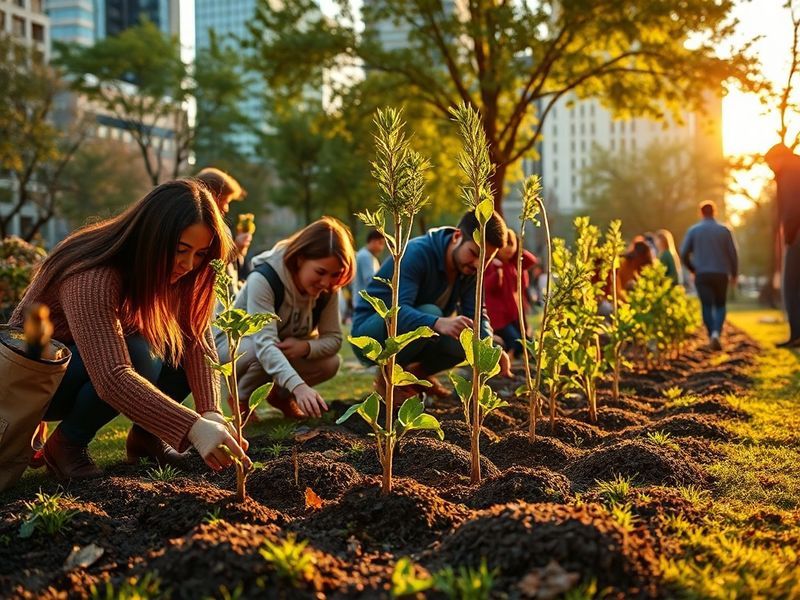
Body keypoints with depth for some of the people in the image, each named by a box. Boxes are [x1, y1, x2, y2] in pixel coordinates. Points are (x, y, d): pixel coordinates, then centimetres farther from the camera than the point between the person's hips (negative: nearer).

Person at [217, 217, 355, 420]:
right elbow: (264, 344, -44)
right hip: (232, 345, -5)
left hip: (287, 350, 5)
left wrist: (305, 347, -37)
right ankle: (241, 399, -7)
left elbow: (333, 338, -13)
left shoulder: (328, 289, -15)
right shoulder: (264, 278, -33)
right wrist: (299, 386, -59)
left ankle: (280, 395, 8)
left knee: (330, 363, -19)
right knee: (263, 355, -38)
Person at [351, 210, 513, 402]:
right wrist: (438, 323, -56)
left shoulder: (470, 270, -3)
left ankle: (418, 373, 8)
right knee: (430, 313, -33)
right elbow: (398, 309, -38)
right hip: (369, 333, -7)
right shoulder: (417, 253, -26)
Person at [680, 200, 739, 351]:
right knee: (720, 306, 10)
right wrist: (734, 274, 13)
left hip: (702, 275, 0)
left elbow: (684, 253, -2)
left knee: (707, 306, 5)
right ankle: (716, 333, -11)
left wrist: (692, 269, 15)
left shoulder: (693, 230, 1)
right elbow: (733, 254, 1)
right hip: (721, 274, 0)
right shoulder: (724, 230, 1)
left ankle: (712, 337, -3)